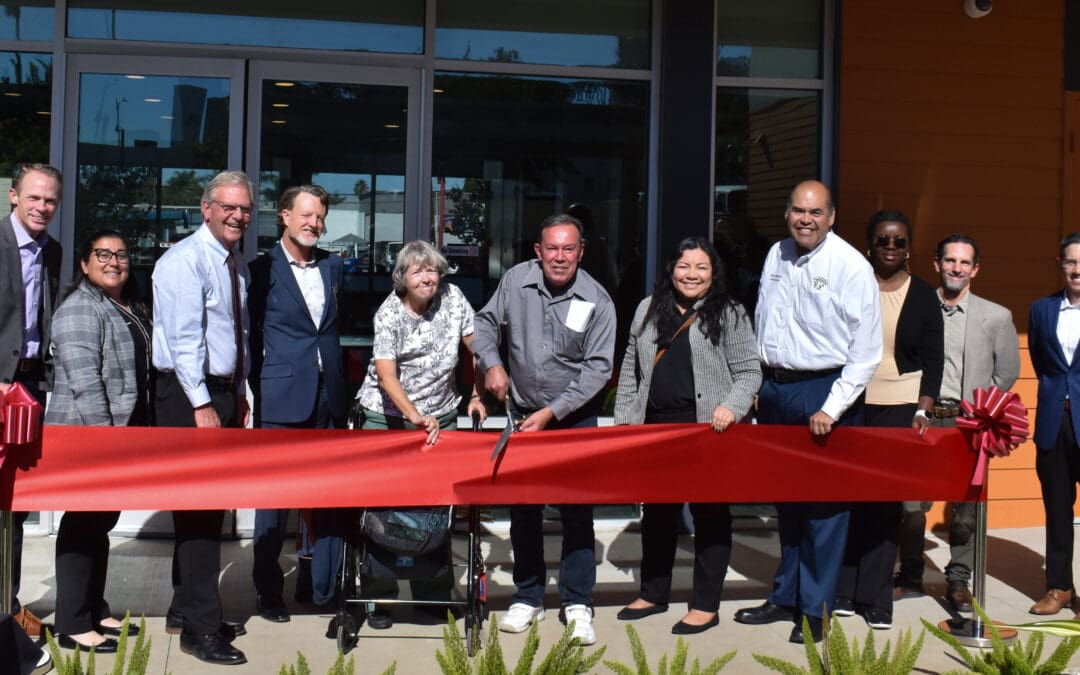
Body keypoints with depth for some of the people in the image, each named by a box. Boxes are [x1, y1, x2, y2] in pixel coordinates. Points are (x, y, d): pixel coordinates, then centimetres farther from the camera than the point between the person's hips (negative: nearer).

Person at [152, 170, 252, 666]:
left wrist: (239, 396, 14)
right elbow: (184, 337, -19)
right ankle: (200, 627, -5)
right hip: (189, 393, -9)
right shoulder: (185, 261, -13)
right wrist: (201, 404, -22)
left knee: (209, 506, 14)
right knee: (199, 508, -9)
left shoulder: (236, 266, 14)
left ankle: (186, 606, 26)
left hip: (224, 391, 9)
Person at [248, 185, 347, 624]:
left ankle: (325, 586, 18)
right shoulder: (263, 270, -1)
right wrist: (257, 391, -7)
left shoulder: (333, 267, 13)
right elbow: (251, 336, -1)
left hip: (329, 398, 4)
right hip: (282, 399, -4)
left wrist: (342, 385, 10)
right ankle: (268, 592, 14)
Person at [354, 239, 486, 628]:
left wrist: (477, 395, 3)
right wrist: (415, 416, -35)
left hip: (439, 418, 3)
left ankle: (434, 593, 15)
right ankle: (378, 597, 5)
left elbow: (476, 346, 9)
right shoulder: (389, 314, -12)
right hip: (386, 417, -3)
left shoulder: (452, 298, -1)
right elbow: (386, 375, -23)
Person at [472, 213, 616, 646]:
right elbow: (486, 324, 9)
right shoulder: (517, 280, -6)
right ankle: (527, 598, 21)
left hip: (575, 416, -2)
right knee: (523, 508, 8)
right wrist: (492, 363, -10)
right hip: (523, 413, 3)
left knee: (577, 510, -1)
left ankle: (578, 603, 10)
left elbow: (597, 368, -12)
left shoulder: (597, 301, -12)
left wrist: (552, 412, -17)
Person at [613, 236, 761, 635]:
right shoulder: (648, 310, 11)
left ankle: (706, 605, 13)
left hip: (709, 431, -4)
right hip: (656, 427, 5)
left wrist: (732, 407, -18)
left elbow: (749, 372, -2)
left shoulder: (729, 314, 0)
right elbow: (630, 370, 15)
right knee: (656, 513, 15)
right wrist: (625, 420, 10)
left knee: (710, 514, 2)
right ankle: (653, 594, 29)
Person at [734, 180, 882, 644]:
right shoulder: (776, 256, 8)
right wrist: (758, 385, 12)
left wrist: (831, 408, -16)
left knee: (823, 504, 0)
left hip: (823, 392, -6)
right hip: (774, 389, 6)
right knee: (784, 498, 15)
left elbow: (866, 352, -12)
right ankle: (786, 596, 29)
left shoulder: (852, 267, -11)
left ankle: (815, 611, 11)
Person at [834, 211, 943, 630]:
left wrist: (923, 411, -6)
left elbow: (933, 359, 5)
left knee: (886, 501, -1)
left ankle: (875, 597, 7)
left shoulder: (922, 296, 6)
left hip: (900, 408, 0)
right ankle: (842, 590, 10)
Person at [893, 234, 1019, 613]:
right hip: (921, 419, 0)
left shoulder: (996, 317, 7)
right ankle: (910, 577, 16)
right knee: (910, 501, 0)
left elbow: (1007, 372, 11)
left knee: (966, 504, 2)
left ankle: (959, 582, 15)